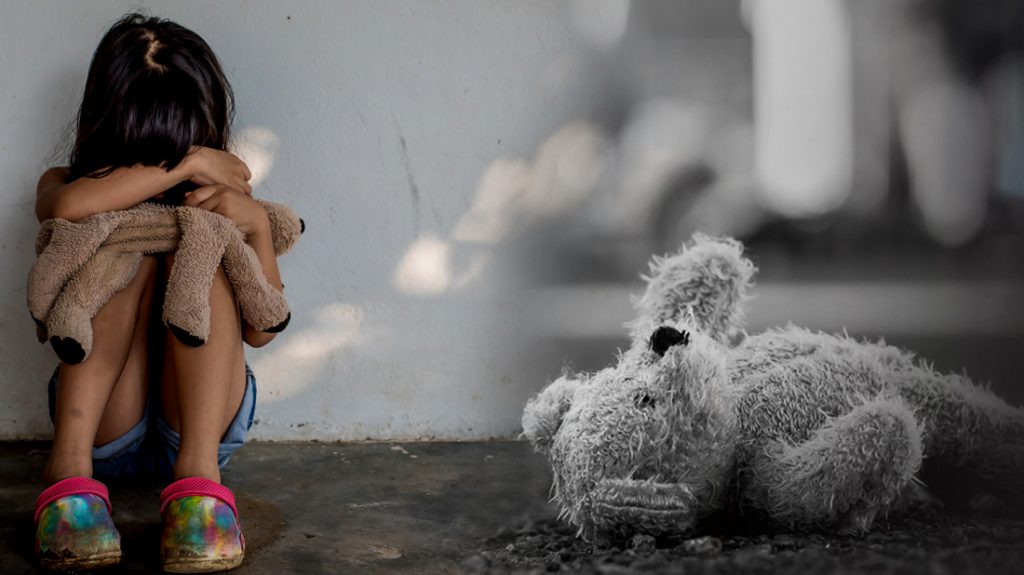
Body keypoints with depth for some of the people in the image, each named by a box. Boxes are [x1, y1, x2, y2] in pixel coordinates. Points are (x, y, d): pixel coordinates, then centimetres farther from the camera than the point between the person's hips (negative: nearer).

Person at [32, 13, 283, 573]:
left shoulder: (219, 195, 11)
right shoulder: (64, 184, 7)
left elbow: (260, 331, 0)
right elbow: (66, 207, -23)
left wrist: (257, 225, -16)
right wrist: (186, 163, -20)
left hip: (200, 419, 1)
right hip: (102, 426, -1)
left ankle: (198, 472, -38)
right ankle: (70, 468, -38)